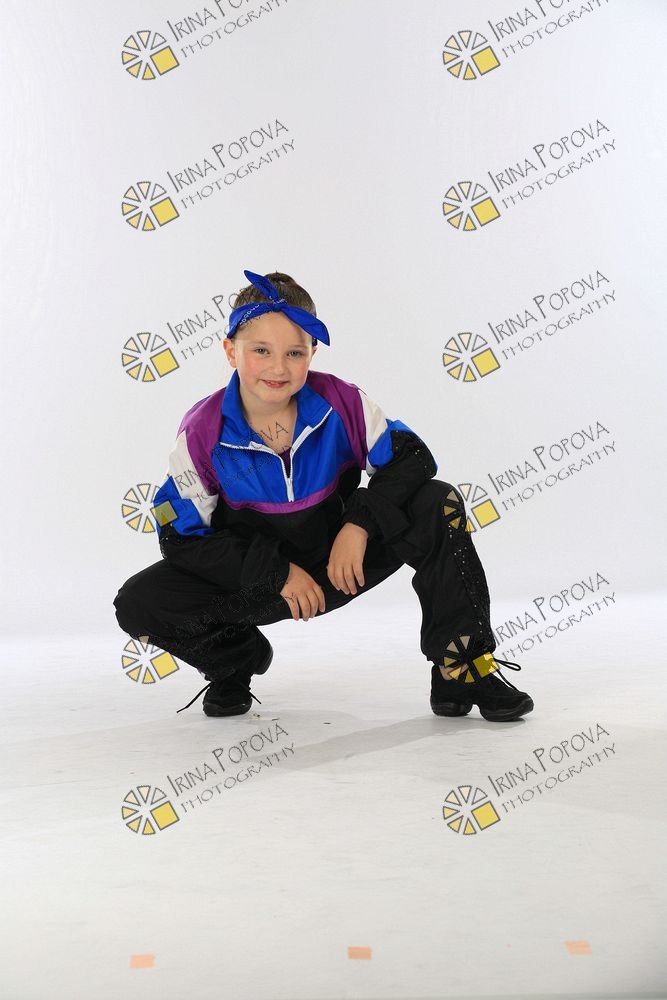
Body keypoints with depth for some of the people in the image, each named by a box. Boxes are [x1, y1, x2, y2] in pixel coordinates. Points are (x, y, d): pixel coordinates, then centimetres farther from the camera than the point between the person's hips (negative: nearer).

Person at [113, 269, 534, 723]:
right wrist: (276, 573, -20)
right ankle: (236, 660, 10)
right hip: (256, 580, 0)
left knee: (439, 505, -21)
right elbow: (182, 538, -13)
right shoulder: (203, 431, -17)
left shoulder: (342, 402, -15)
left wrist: (360, 524, -25)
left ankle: (463, 671, -10)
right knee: (138, 604, -22)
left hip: (339, 564, 1)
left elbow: (411, 457, -10)